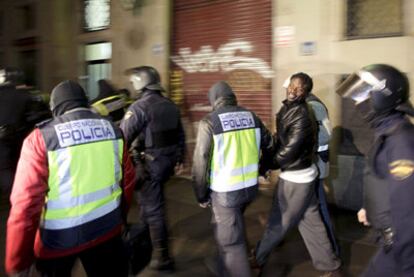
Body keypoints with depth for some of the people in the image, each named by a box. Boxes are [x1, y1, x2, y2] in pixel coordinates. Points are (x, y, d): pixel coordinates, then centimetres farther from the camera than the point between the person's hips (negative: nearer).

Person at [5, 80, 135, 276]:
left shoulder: (41, 139, -13)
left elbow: (26, 202, -16)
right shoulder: (113, 130, 0)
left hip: (60, 237, -2)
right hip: (107, 228, 3)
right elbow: (127, 181, 8)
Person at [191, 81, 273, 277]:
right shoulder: (251, 117, 3)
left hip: (225, 192, -7)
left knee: (230, 242, 6)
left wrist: (201, 195, 0)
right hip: (250, 187, 7)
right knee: (230, 228, 31)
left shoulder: (209, 122, -13)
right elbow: (269, 145, 15)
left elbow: (200, 163, -13)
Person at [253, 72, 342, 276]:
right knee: (310, 221, 16)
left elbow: (289, 151, -21)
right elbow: (279, 139, 14)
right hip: (297, 175, 9)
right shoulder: (287, 109, 5)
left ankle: (259, 258, 30)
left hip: (296, 178, -9)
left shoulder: (301, 116, -23)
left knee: (278, 221, 10)